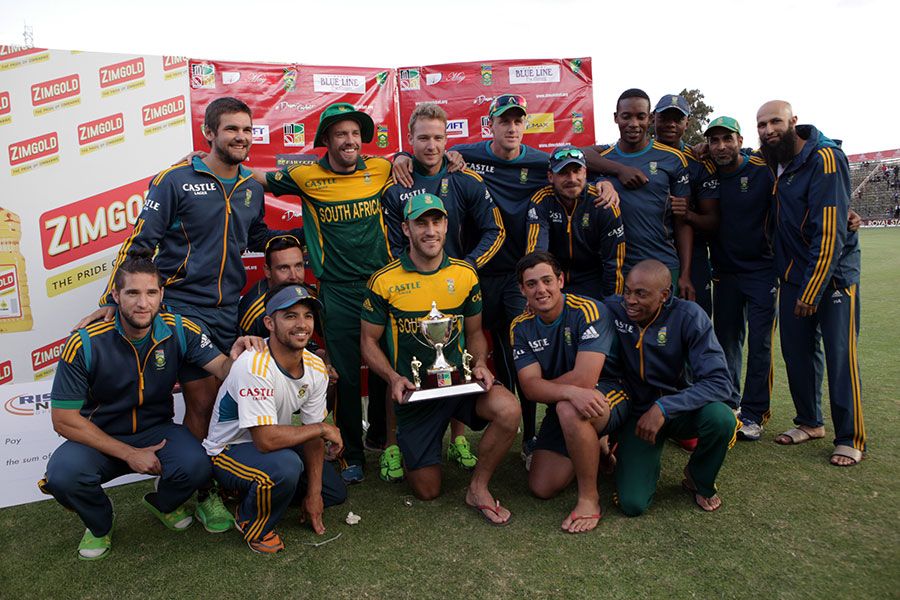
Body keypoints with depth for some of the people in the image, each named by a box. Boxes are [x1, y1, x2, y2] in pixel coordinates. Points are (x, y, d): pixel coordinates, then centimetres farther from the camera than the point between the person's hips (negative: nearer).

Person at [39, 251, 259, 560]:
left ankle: (163, 504, 13)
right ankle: (100, 523, 8)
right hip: (100, 438, -1)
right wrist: (129, 454, -17)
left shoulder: (179, 330, -12)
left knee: (196, 465, -28)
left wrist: (235, 357, -43)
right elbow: (64, 419, -14)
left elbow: (222, 369, -16)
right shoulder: (85, 344, -18)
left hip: (157, 430, 1)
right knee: (62, 476, -31)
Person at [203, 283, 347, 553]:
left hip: (273, 445, 8)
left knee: (336, 491, 8)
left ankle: (258, 495, 19)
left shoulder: (316, 368, -9)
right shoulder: (254, 366, -33)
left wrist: (313, 494, -3)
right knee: (286, 466, -37)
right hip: (228, 449, -7)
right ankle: (253, 524, -6)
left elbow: (313, 436, -2)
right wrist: (323, 429, -24)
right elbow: (266, 439, -37)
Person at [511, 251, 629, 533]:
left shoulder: (588, 310, -21)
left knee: (568, 410, -39)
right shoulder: (521, 327, -5)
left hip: (609, 396, -6)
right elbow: (530, 387, -16)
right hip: (561, 411, 6)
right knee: (542, 487, -1)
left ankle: (590, 499, -18)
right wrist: (570, 391, -36)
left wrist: (546, 387, -12)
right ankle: (596, 446, 23)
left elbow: (585, 379, -28)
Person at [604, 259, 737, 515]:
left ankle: (699, 481, 0)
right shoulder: (613, 309, -14)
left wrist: (664, 407, -34)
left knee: (721, 417, -35)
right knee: (633, 504, -16)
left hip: (680, 407, 0)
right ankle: (649, 461, 22)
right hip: (638, 412, 0)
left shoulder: (688, 316, -18)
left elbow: (719, 381, -25)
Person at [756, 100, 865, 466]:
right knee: (797, 350, 11)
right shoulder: (775, 162, 5)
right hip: (794, 273, 7)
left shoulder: (825, 159, -16)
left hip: (832, 275, -7)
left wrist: (812, 290, -20)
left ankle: (850, 439, 9)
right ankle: (809, 422, 26)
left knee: (840, 356, -3)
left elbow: (830, 232, -21)